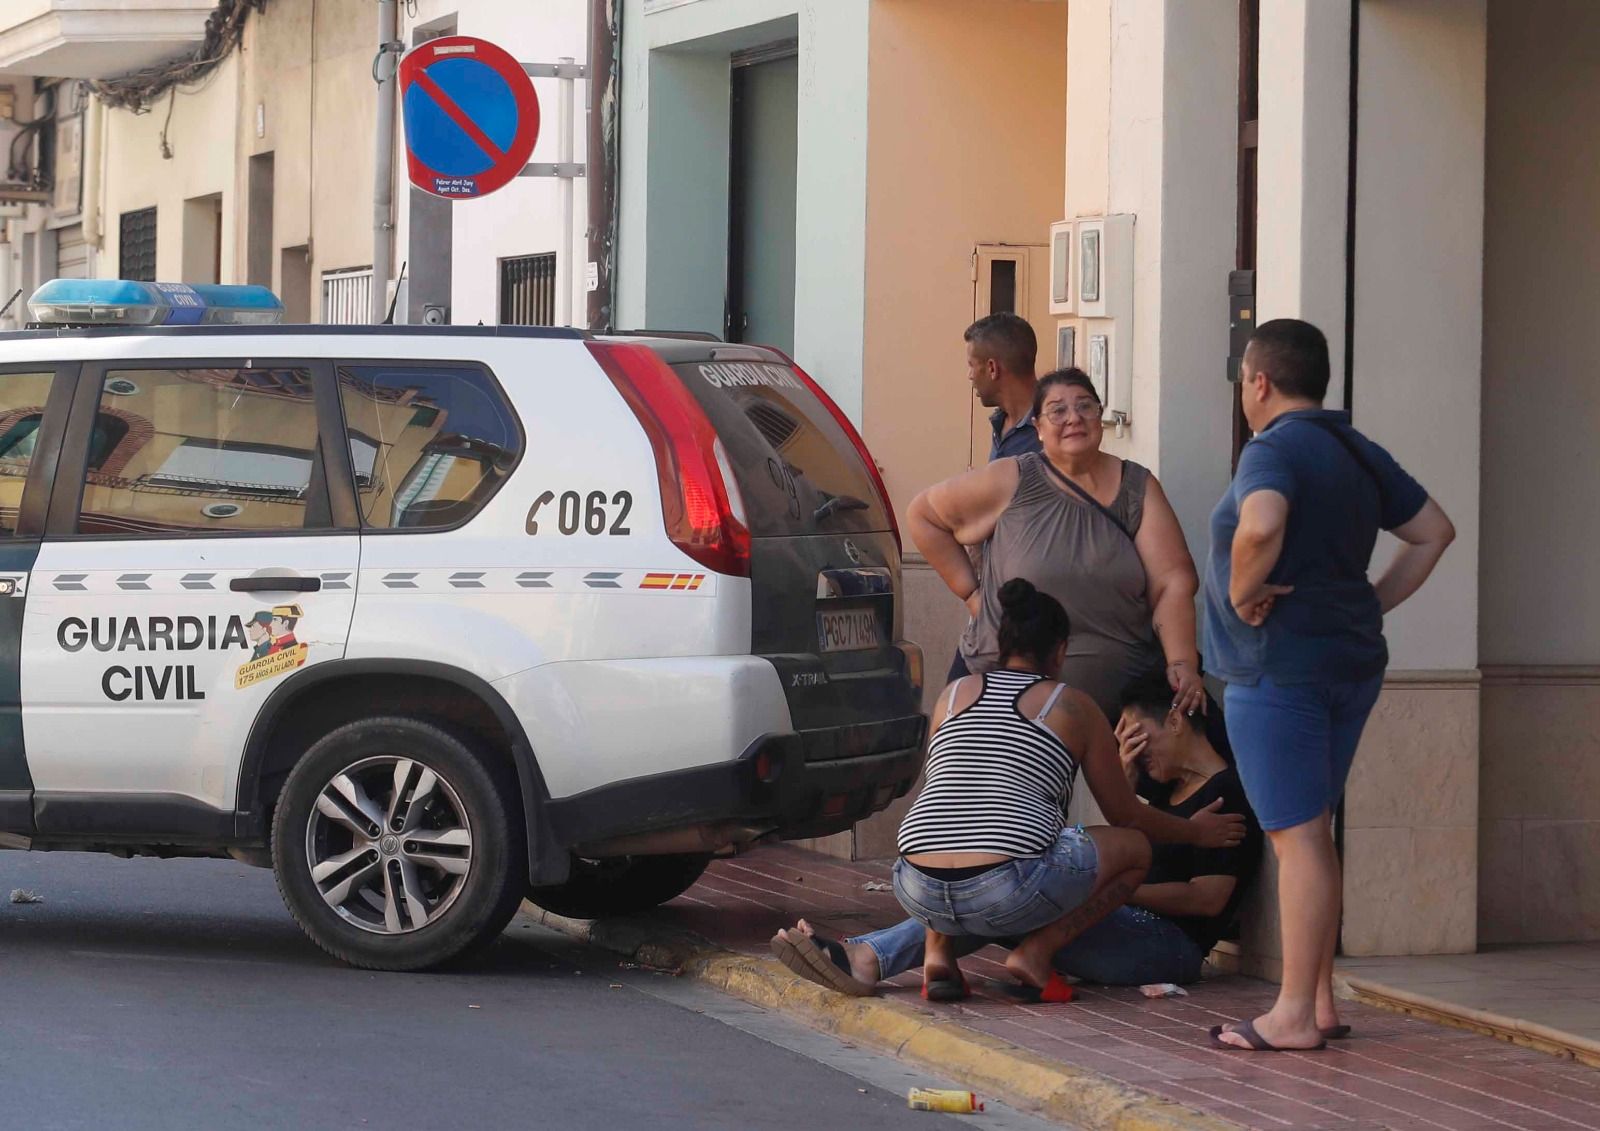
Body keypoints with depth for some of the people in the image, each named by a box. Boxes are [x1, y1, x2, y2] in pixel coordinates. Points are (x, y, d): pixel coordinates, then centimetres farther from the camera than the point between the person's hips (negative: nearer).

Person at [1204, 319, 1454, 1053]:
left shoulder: (1274, 450, -13)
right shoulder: (1358, 454, 14)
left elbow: (1261, 526, -34)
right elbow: (1434, 531, 20)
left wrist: (1242, 592, -18)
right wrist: (1373, 603, 14)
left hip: (1279, 667, -9)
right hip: (1351, 663, 9)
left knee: (1297, 836, -8)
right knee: (1310, 834, 15)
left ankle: (1294, 1015, -6)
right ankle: (1319, 1003, 18)